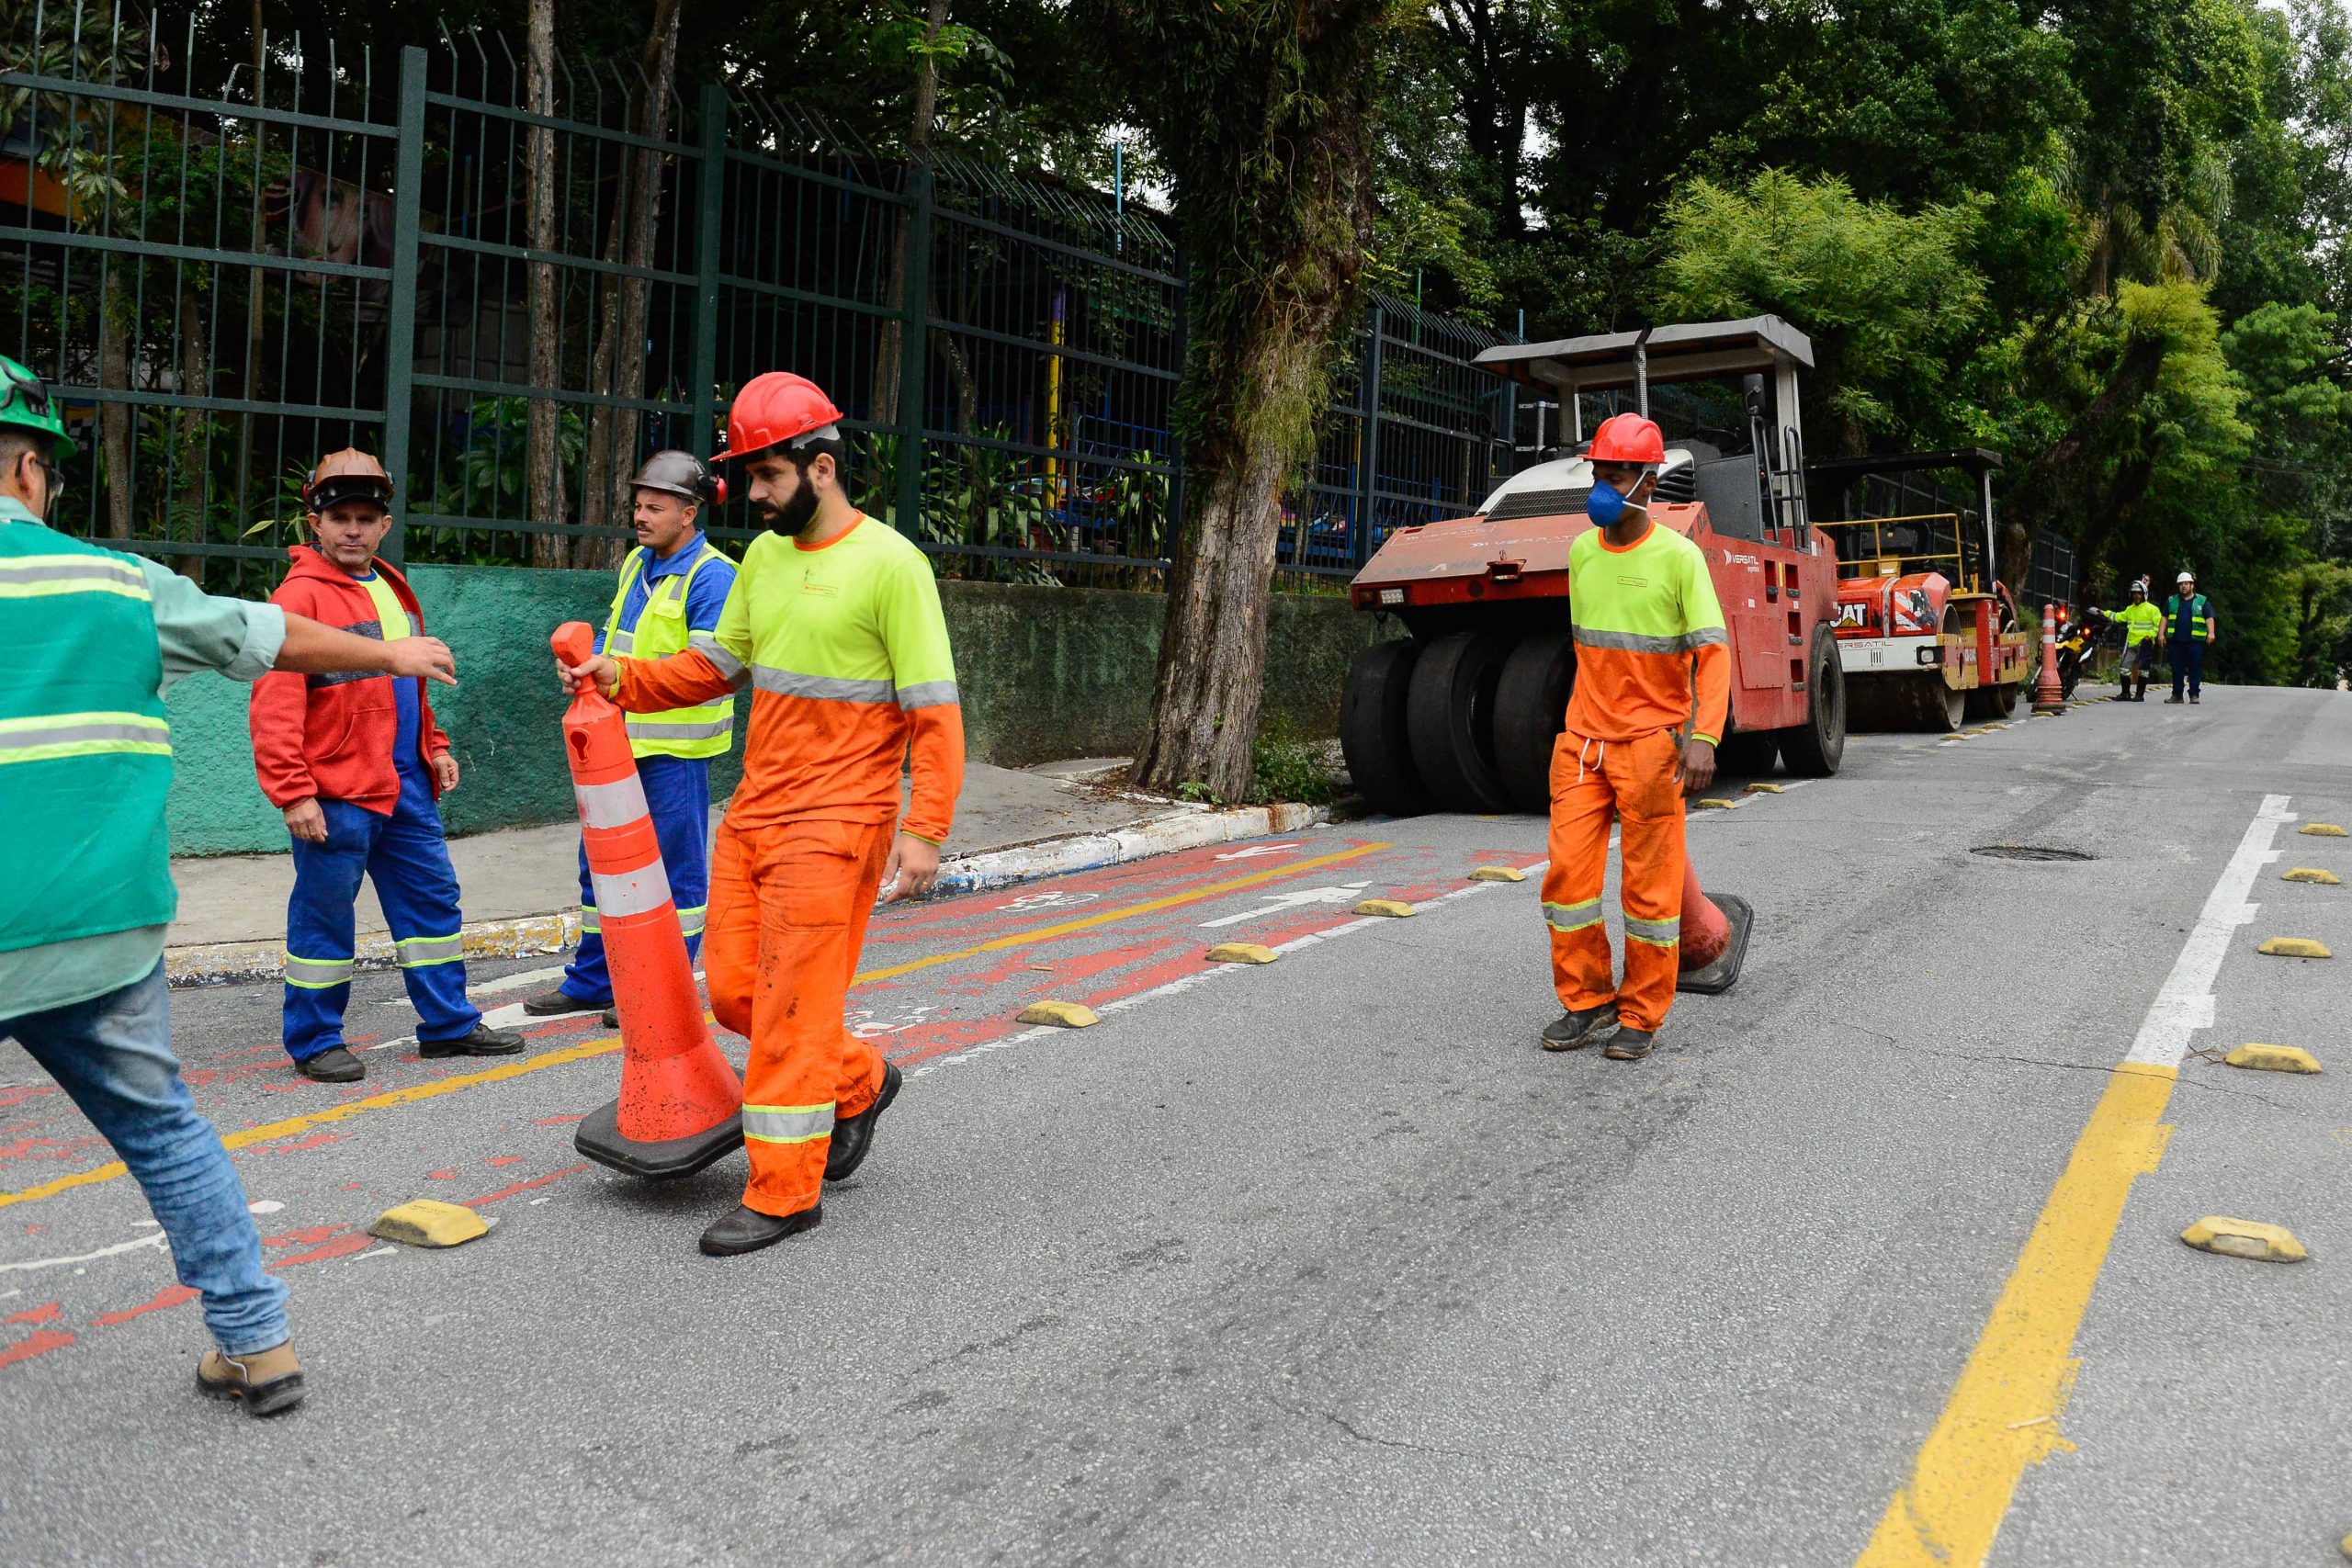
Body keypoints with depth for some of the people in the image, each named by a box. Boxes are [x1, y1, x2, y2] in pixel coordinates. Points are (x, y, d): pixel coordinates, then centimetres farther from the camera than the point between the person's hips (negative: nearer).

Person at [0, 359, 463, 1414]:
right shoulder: (118, 580, 8)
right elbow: (270, 636, 20)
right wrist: (392, 653, 33)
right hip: (103, 926, 3)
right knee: (161, 1127, 16)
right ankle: (256, 1343, 22)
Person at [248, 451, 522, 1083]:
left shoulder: (393, 590, 15)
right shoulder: (300, 596, -11)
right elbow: (275, 704, -17)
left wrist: (434, 745, 20)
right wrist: (293, 792, -21)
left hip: (406, 786, 8)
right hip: (335, 793, -8)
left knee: (432, 898, 13)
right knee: (324, 915, 2)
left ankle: (449, 1024, 25)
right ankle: (314, 1041, 17)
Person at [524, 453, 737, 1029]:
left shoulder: (710, 576, -12)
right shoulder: (636, 563, 14)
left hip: (674, 745, -9)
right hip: (620, 738, 9)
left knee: (675, 867, 2)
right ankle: (591, 980, 28)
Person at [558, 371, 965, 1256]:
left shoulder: (890, 565, -12)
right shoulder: (765, 557, 11)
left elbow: (934, 711, -13)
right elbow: (719, 665, 18)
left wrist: (924, 830, -19)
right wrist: (624, 679, 2)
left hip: (834, 823, -7)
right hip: (753, 809, 8)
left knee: (792, 1004, -3)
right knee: (733, 990, 10)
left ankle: (784, 1194, 10)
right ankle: (859, 1082, 33)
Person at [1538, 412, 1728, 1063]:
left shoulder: (1679, 556, -8)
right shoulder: (1580, 553, 9)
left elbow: (1713, 652, -12)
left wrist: (1703, 735, -24)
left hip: (1651, 742, -5)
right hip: (1583, 740, 5)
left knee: (1650, 883, 2)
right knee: (1568, 870, 2)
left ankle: (1642, 1017, 14)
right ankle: (1586, 1003, 16)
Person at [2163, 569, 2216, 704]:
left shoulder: (2202, 601, 9)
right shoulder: (2171, 601, 16)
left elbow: (2209, 618, 3)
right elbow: (2165, 618, 15)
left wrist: (2211, 632, -12)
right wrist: (2161, 633, 4)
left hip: (2195, 641, -2)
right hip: (2175, 641, 2)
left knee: (2195, 669, -2)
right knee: (2177, 670, 5)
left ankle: (2194, 695, 1)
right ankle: (2177, 695, 10)